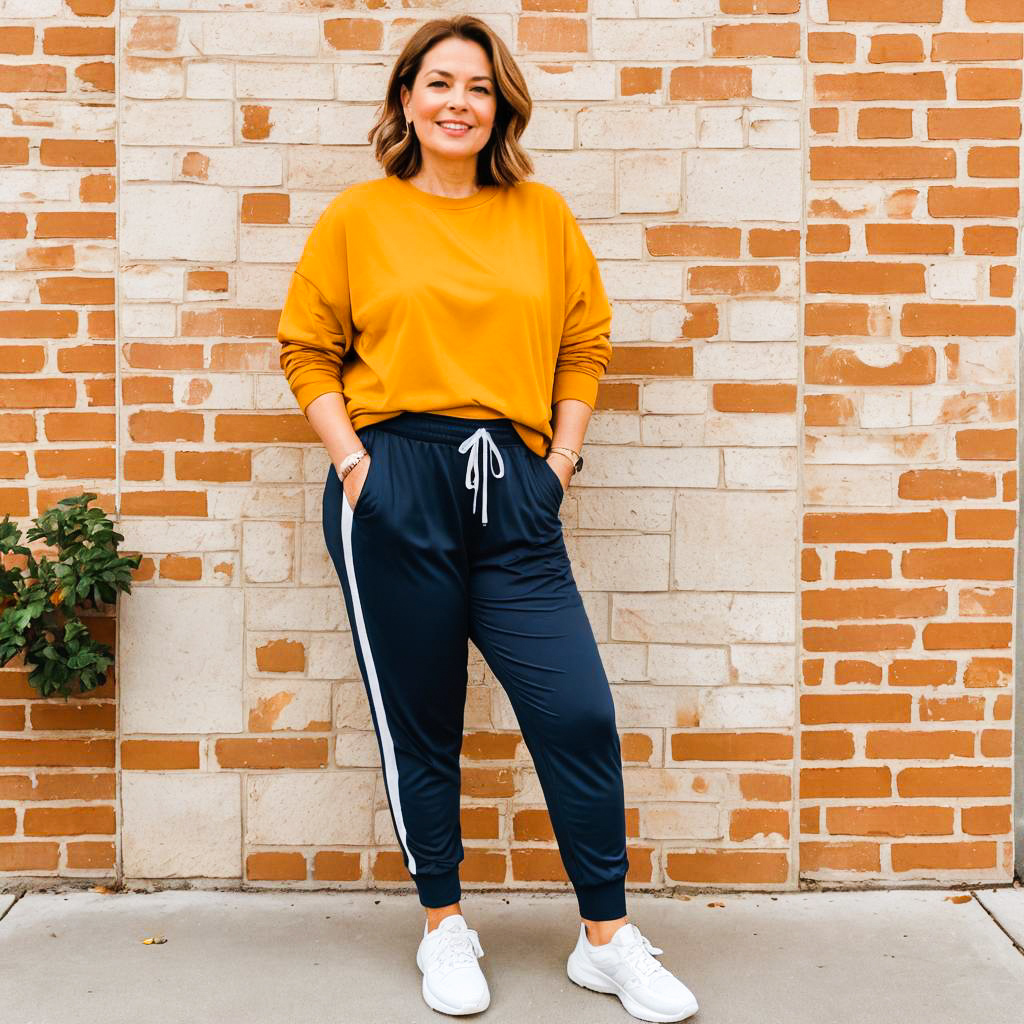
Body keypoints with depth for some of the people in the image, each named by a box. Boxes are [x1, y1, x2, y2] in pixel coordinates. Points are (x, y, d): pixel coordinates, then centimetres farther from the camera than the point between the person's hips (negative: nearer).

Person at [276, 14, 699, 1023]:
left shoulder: (542, 213, 11)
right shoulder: (358, 215, 7)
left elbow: (584, 342, 15)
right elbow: (309, 349, 8)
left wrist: (561, 457, 5)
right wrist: (350, 458, -4)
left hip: (512, 489, 2)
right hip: (394, 489, -1)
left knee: (578, 712, -3)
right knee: (418, 720, 7)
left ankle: (607, 938, 15)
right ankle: (444, 925, 27)